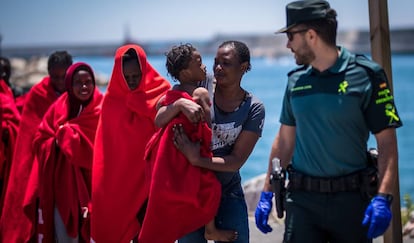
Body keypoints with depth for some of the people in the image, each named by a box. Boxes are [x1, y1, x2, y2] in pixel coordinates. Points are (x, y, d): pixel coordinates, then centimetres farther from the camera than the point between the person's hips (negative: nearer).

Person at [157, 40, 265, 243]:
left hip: (228, 191, 1)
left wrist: (197, 160, -26)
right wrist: (179, 104, -31)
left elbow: (237, 161, -12)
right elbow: (158, 122, -12)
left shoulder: (254, 108, -7)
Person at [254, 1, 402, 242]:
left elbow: (387, 142, -8)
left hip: (352, 198, -3)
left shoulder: (366, 75, -6)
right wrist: (267, 194, 12)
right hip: (302, 198, 3)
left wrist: (383, 198, -19)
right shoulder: (296, 80, 8)